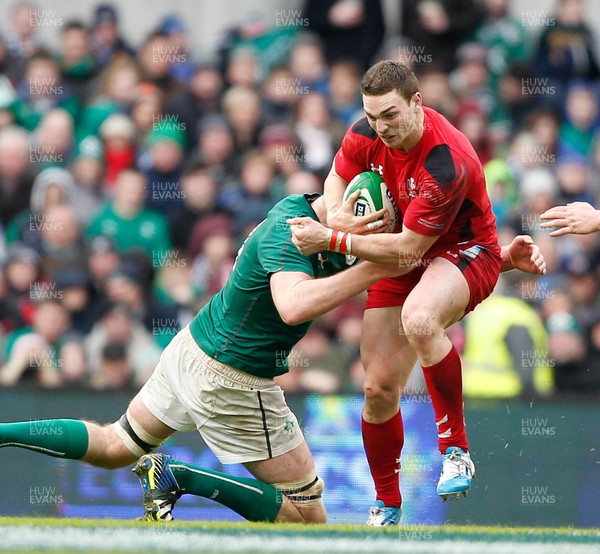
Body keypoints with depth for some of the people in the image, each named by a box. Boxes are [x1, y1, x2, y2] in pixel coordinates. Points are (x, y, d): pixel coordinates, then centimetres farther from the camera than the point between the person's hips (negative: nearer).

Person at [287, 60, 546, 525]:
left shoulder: (448, 164, -32)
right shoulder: (368, 134, -12)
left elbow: (408, 248, -27)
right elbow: (339, 176, 11)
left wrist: (331, 240, -27)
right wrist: (337, 213, -13)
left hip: (463, 254, -7)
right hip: (401, 260, 7)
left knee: (418, 320, -41)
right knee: (379, 389, 1)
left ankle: (455, 448, -27)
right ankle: (386, 505, 24)